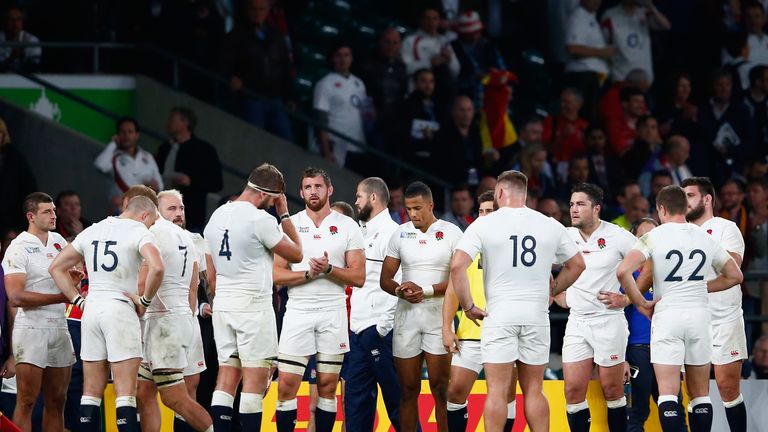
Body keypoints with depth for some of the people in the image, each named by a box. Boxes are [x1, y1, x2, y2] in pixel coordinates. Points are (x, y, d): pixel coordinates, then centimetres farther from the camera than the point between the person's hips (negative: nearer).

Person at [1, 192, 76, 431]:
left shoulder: (58, 242, 12)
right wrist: (61, 297, -17)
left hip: (59, 329, 7)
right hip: (31, 329, -7)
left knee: (56, 401, 8)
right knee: (26, 401, -8)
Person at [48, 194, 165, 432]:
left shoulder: (91, 231, 14)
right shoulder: (140, 231, -5)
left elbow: (56, 267, 18)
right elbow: (156, 268, -23)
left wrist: (78, 301, 14)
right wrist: (145, 300, -8)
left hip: (91, 310, 6)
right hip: (121, 309, -5)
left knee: (92, 391, 9)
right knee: (125, 392, -7)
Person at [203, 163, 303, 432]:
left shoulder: (217, 216, 10)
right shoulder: (260, 219, -14)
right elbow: (296, 254, -4)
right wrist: (285, 215, 3)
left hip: (223, 304, 7)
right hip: (254, 305, -7)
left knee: (227, 378, 7)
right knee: (255, 379, -4)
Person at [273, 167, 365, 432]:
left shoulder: (347, 226, 4)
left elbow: (358, 277, 0)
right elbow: (276, 274, -1)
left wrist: (329, 269, -16)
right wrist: (309, 273, -16)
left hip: (333, 312, 0)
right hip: (298, 311, 0)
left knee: (327, 386, 3)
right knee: (286, 386, -5)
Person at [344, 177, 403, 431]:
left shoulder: (391, 233, -10)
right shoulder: (363, 232, 18)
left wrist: (384, 327, -18)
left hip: (379, 330, -9)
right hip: (359, 330, 9)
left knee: (395, 396, -4)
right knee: (356, 397, 8)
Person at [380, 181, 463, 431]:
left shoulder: (451, 233, -1)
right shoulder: (401, 234, 9)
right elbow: (385, 279, 10)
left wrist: (425, 291, -18)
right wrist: (400, 290, -12)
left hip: (438, 315, -3)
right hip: (406, 315, 3)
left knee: (440, 388, -5)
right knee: (408, 389, 4)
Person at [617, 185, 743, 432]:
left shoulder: (653, 237, -6)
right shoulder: (705, 238, 7)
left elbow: (623, 271, -19)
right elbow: (735, 275, 17)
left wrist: (641, 303, -7)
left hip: (666, 316, -3)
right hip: (699, 314, 3)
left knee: (668, 392, -5)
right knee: (700, 393, 11)